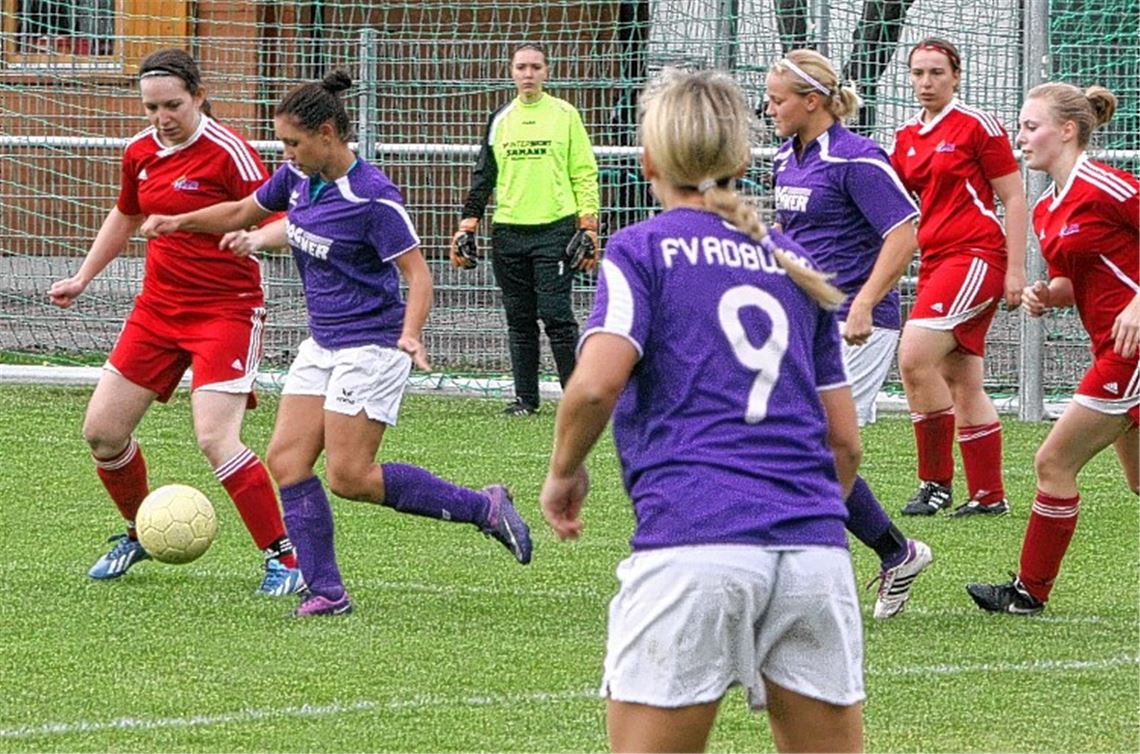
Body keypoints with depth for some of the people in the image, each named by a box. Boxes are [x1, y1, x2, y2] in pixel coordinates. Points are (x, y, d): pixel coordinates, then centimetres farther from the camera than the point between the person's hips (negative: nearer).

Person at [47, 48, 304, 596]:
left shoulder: (227, 152, -15)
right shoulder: (141, 153, 6)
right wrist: (82, 278, 27)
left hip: (225, 309, -7)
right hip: (158, 306, 7)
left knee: (215, 439, -21)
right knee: (101, 431, 5)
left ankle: (284, 556, -10)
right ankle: (138, 533, 31)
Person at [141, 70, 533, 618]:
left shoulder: (373, 197, -20)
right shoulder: (298, 178, 3)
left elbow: (417, 272, -19)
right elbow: (243, 212, 23)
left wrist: (410, 335, -34)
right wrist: (179, 222, 18)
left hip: (371, 346, -8)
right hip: (322, 343, 8)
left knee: (349, 477, -11)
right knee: (286, 462, -2)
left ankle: (482, 507, 1)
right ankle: (325, 592, 1)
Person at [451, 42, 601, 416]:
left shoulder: (565, 115, 3)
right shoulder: (500, 120, 13)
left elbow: (584, 173, 3)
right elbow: (483, 176, 17)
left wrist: (588, 226, -5)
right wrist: (467, 226, 9)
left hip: (554, 229, -4)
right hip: (508, 230, 4)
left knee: (555, 315, -9)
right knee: (519, 321, 6)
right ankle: (525, 397, 12)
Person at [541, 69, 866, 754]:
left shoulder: (643, 249, 6)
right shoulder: (793, 264, 21)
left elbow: (596, 385, -9)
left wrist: (564, 472, 9)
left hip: (693, 546, -4)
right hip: (816, 551, 4)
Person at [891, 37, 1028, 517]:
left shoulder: (977, 126, -5)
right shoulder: (905, 139, 14)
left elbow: (1014, 197, -5)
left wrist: (1016, 270, -10)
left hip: (977, 256, -7)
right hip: (935, 259, 7)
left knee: (915, 357, -21)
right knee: (962, 385, 7)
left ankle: (936, 482, -13)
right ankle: (988, 495, 13)